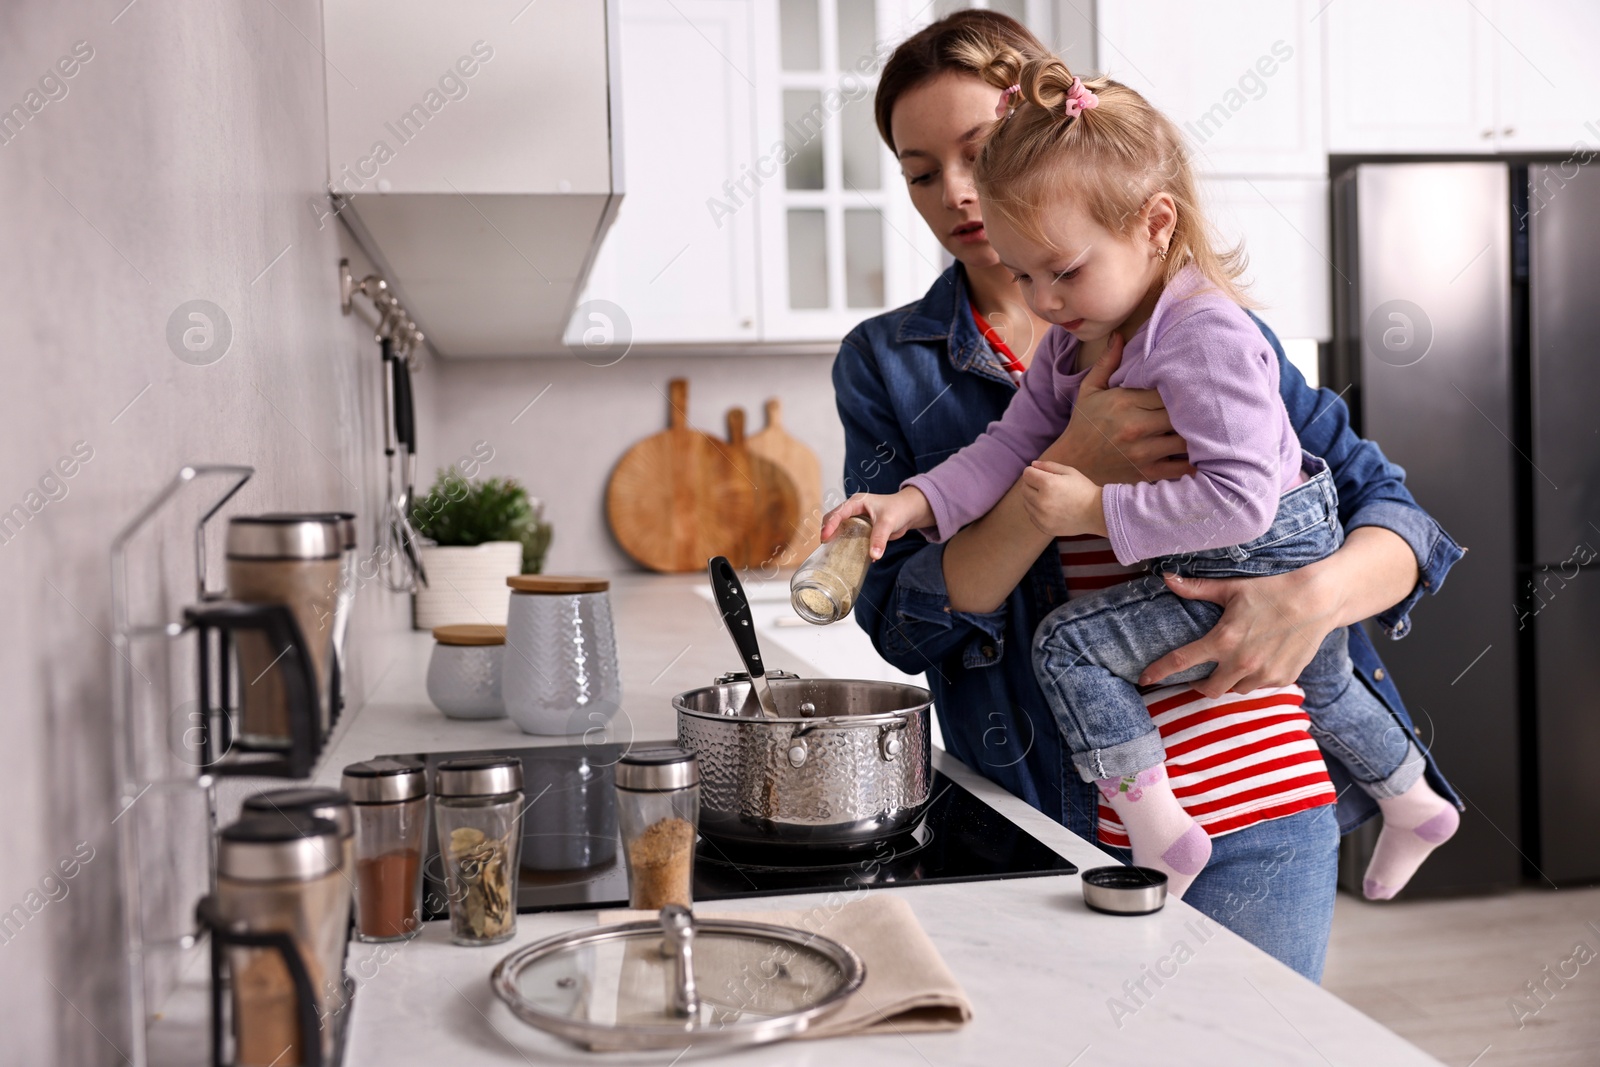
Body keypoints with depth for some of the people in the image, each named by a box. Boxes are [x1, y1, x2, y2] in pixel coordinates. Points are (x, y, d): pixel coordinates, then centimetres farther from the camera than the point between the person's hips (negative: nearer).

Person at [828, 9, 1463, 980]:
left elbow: (1396, 512, 3)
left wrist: (1316, 596, -21)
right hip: (1049, 837, 0)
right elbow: (905, 622, -8)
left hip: (1261, 824, 1)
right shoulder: (887, 364, 3)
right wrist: (1071, 471, -21)